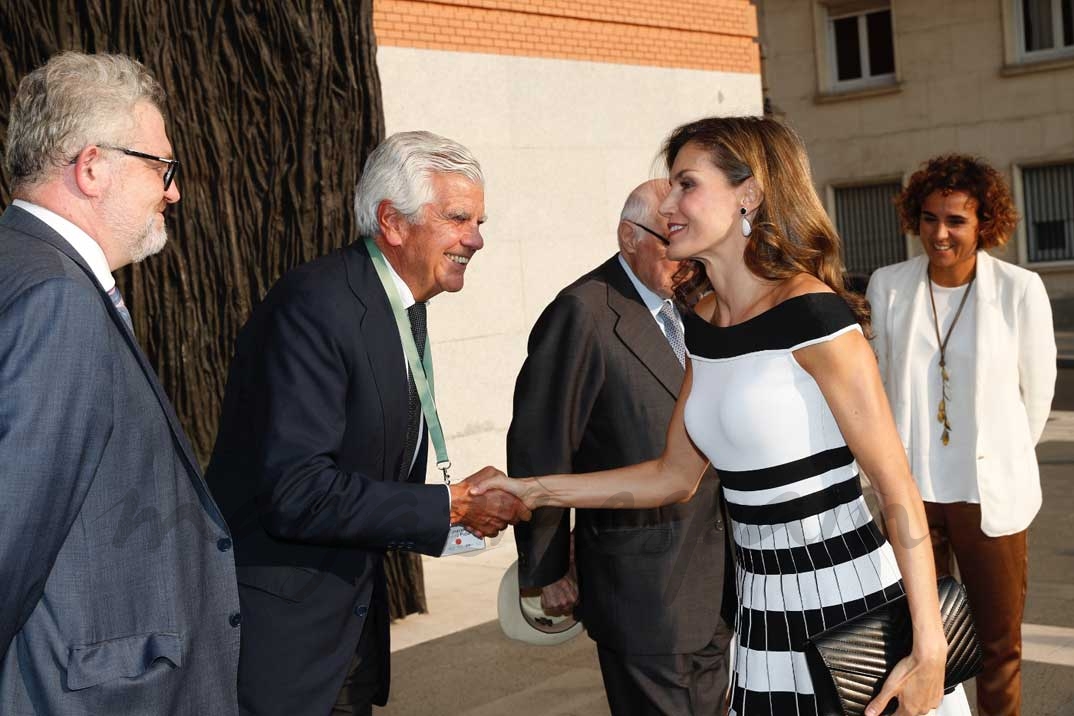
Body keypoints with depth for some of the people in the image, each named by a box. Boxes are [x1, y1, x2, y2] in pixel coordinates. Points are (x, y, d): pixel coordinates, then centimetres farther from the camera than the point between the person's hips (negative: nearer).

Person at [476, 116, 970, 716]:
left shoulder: (813, 316, -17)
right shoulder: (704, 326, 6)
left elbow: (898, 490, -16)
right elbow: (675, 477, 14)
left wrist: (928, 649, -18)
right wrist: (532, 489, 10)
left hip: (849, 609, -7)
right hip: (764, 615, 7)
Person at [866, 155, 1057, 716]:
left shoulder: (1020, 290, -9)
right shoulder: (888, 286, -3)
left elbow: (1037, 391, 2)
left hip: (992, 492, -1)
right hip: (910, 488, 2)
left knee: (1000, 642, 8)